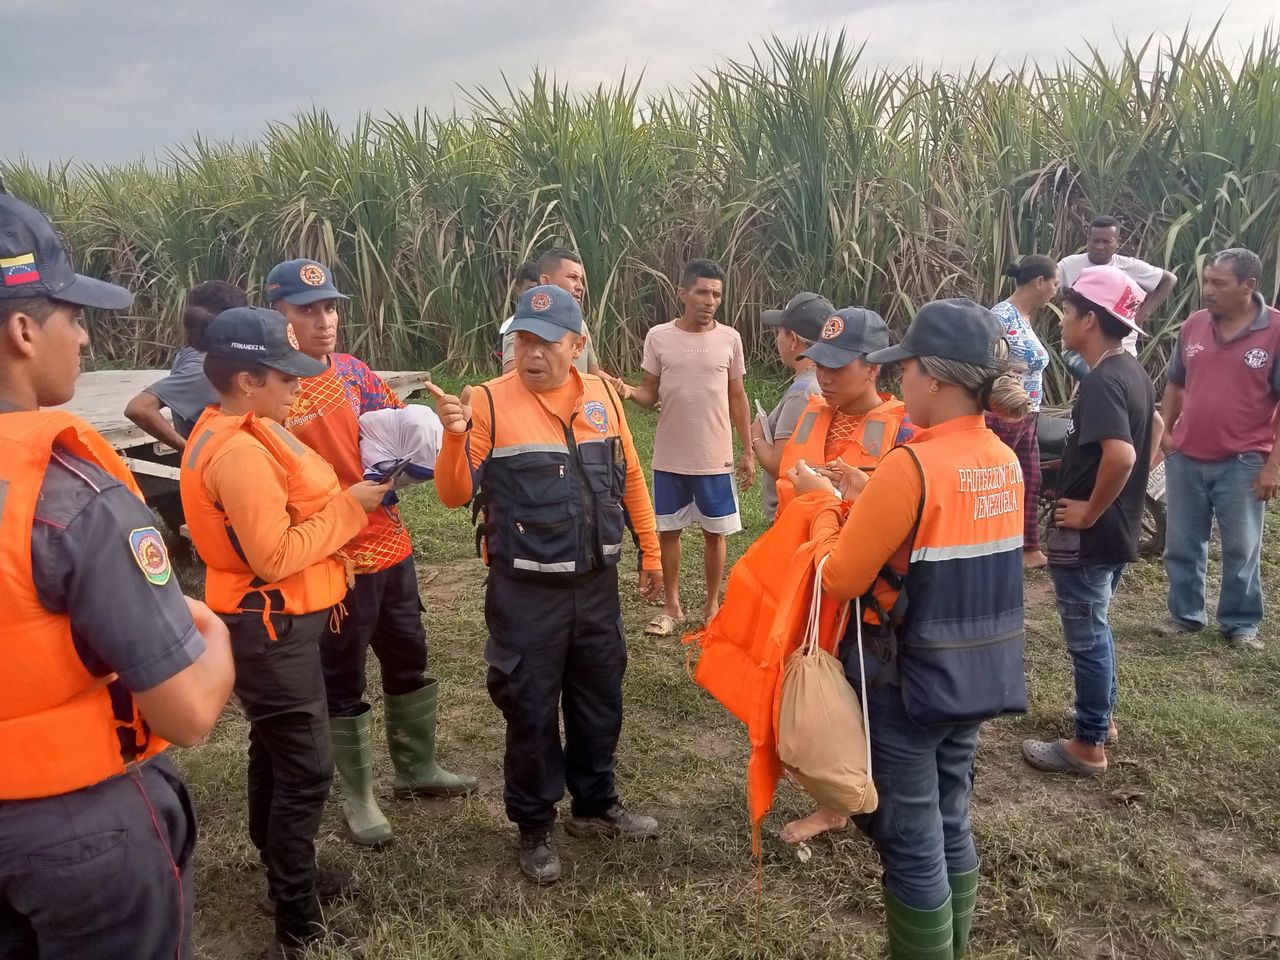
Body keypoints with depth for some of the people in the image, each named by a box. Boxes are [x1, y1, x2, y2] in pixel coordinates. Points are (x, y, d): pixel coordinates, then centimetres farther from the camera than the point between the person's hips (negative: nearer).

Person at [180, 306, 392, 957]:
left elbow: (286, 518, 12)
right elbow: (275, 556, -27)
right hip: (270, 629, -11)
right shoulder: (239, 452, -24)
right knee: (306, 769, -3)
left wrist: (345, 498, 0)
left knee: (277, 755, 21)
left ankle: (286, 876, 38)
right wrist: (349, 507, -19)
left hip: (274, 624, 11)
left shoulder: (240, 436, 9)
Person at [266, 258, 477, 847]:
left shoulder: (352, 370, 4)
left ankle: (417, 770, 39)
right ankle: (357, 798, 28)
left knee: (409, 662, 19)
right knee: (342, 684, 10)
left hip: (390, 544, 7)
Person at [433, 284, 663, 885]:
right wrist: (455, 435, -29)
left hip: (596, 581, 4)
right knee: (531, 708, 7)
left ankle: (596, 806, 39)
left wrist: (650, 550, 14)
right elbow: (455, 495, -12)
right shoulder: (489, 402, -11)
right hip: (525, 589, -4)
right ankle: (535, 827, 27)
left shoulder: (601, 396, 2)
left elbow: (630, 477, 11)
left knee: (599, 697, 18)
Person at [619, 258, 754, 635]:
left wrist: (748, 452, 5)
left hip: (716, 458, 0)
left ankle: (712, 606, 25)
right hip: (670, 458, 0)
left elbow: (737, 399, 5)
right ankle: (672, 607, 24)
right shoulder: (658, 337, -3)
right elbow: (650, 394, 2)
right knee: (668, 530, 9)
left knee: (715, 532, 9)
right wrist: (629, 392, -21)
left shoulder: (729, 338, -1)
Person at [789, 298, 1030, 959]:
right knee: (950, 825, 21)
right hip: (977, 676, 8)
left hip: (908, 682, -8)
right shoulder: (1005, 463, 2)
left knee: (911, 843, 8)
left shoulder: (910, 466, -22)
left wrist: (824, 504, -2)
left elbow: (840, 579, -18)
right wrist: (863, 500, 7)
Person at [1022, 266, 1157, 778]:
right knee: (1094, 628, 23)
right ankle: (1102, 715, 39)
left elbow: (1121, 454, -37)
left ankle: (1088, 745, 17)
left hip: (1086, 536, -9)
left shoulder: (1101, 382, -24)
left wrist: (1090, 512, -24)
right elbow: (1153, 429, 23)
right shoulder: (1133, 372, 7)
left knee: (1087, 636, 3)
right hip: (1118, 529, 9)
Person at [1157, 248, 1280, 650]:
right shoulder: (1193, 324, 2)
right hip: (1185, 458, 4)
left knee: (1242, 550, 9)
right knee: (1182, 545, 13)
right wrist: (1164, 431, 6)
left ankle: (1241, 623, 24)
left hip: (1242, 463, -4)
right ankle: (1185, 614, 28)